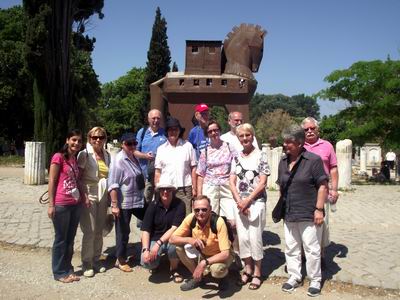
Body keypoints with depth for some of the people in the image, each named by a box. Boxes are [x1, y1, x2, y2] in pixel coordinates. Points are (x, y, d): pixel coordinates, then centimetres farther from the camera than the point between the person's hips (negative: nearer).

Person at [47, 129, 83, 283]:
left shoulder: (76, 159, 13)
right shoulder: (58, 157, -9)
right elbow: (51, 182, -10)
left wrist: (83, 196, 8)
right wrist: (51, 205, -13)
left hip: (76, 204, 7)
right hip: (61, 205, -7)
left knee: (70, 239, 14)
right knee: (61, 239, 5)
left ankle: (68, 269, 25)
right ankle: (59, 272, 17)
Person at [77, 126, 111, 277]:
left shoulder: (107, 155, 10)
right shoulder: (85, 154, -5)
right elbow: (79, 177, -8)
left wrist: (109, 196, 10)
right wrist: (84, 195, -17)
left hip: (103, 196, 5)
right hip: (89, 195, -5)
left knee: (99, 231, 10)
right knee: (89, 231, -5)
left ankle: (96, 259, 24)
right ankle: (86, 263, 10)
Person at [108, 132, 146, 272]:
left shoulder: (134, 157, 9)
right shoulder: (118, 160, -17)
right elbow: (113, 185, -22)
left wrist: (142, 195, 24)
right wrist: (114, 205, -24)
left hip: (138, 200, 9)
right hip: (124, 203, -9)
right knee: (123, 232, 5)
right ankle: (121, 260, 21)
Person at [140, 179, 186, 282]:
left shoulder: (179, 204, -14)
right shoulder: (153, 205, -10)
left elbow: (175, 228, -22)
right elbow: (145, 230, -12)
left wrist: (158, 243, -31)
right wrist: (145, 249, -26)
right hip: (154, 239, 1)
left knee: (174, 243, -36)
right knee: (146, 262, -25)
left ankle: (174, 269, -4)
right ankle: (155, 263, 15)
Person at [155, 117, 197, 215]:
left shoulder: (187, 146, 6)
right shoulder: (161, 149, 11)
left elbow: (193, 168, 5)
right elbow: (158, 172, 10)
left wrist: (194, 188, 0)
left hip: (184, 190, -1)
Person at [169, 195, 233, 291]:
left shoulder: (218, 222, -30)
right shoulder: (190, 218, -19)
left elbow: (225, 253, -30)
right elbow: (172, 239, -15)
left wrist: (204, 263, -40)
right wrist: (189, 240, -33)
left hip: (219, 256, -4)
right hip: (202, 254, 5)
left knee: (217, 269, -37)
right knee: (179, 247, -19)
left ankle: (222, 276, 3)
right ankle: (197, 278, 2)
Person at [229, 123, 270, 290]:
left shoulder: (260, 156, -4)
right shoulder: (236, 157, 8)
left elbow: (262, 183, -9)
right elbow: (232, 182, 5)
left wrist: (247, 201, -12)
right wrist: (239, 202, -7)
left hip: (256, 202, -4)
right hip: (239, 203, 4)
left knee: (255, 237, -1)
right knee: (242, 237, 7)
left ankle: (257, 273, 14)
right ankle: (248, 269, 24)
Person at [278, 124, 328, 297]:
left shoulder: (313, 160, -11)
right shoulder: (283, 162, 8)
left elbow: (322, 186, -11)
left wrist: (319, 209, -15)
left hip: (309, 215, -6)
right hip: (289, 214, 6)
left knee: (312, 249, 6)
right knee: (291, 248, 15)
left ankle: (315, 281, 23)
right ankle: (294, 277, 31)